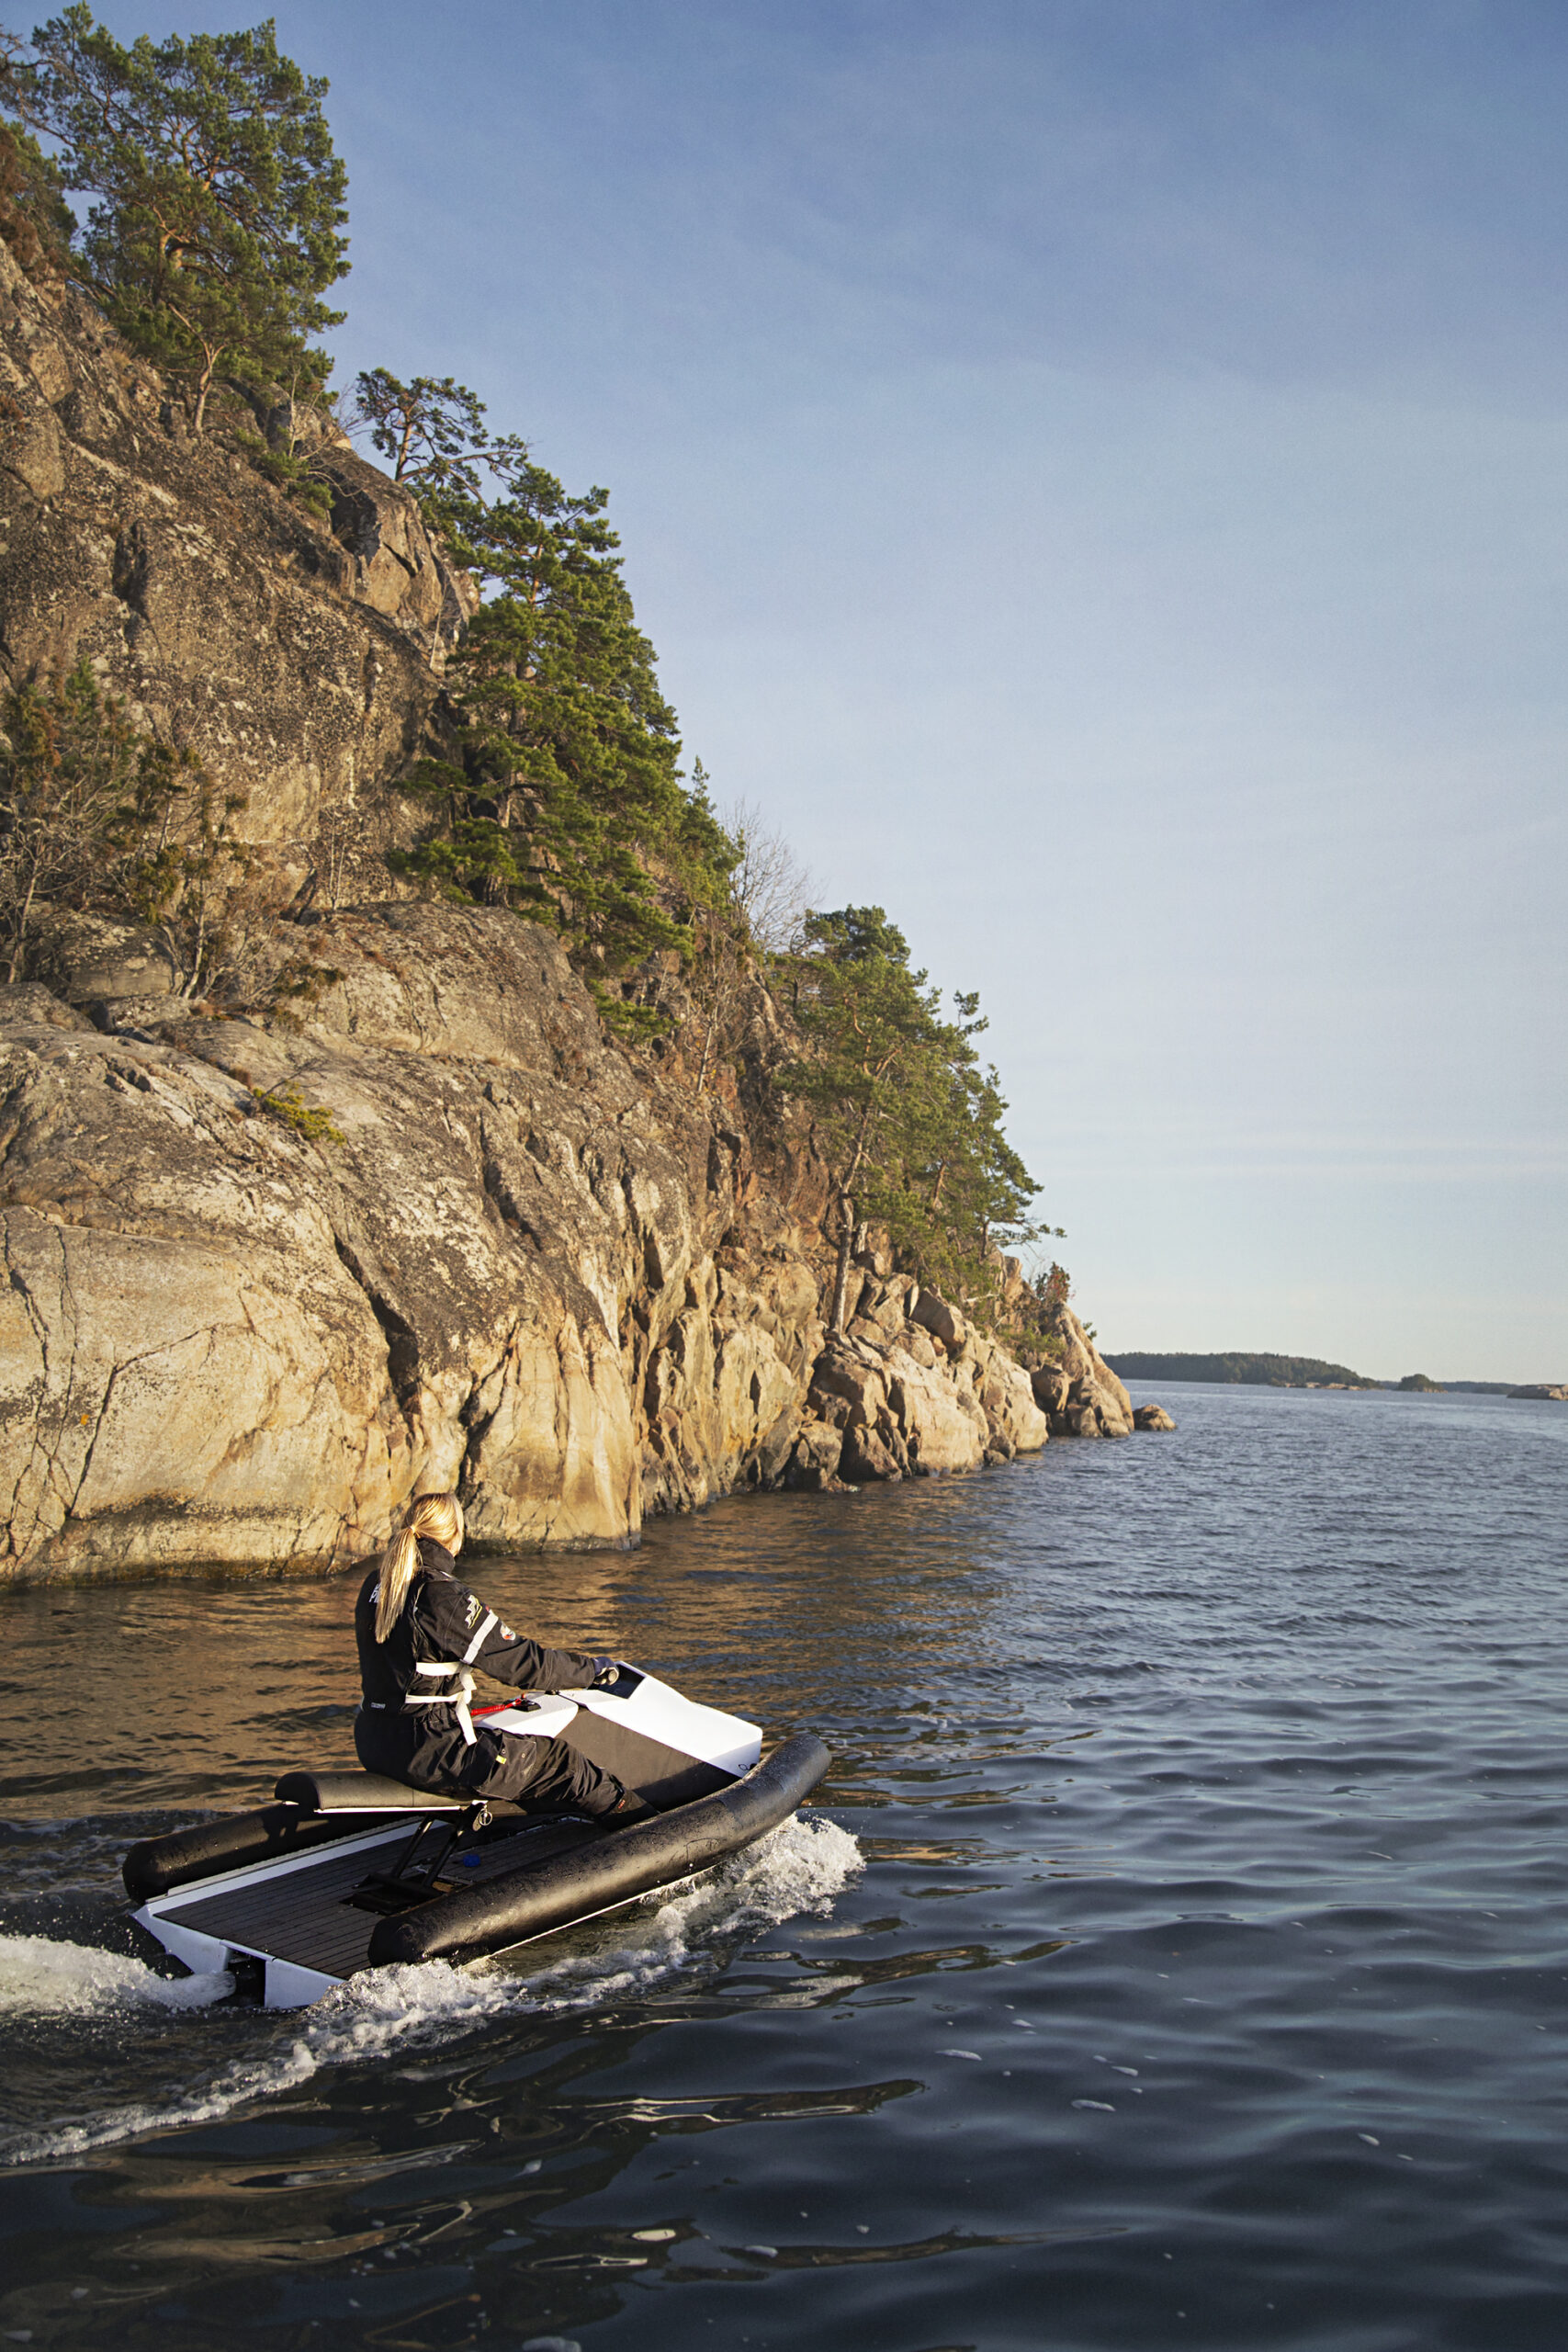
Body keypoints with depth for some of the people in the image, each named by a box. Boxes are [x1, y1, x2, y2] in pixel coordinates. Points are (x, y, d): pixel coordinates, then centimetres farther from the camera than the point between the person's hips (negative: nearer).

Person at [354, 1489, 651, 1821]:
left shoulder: (374, 1585, 3)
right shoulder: (444, 1598, -21)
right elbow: (521, 1662, -17)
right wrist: (593, 1669, -4)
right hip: (425, 1750, -9)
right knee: (556, 1761, 3)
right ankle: (637, 1819, 15)